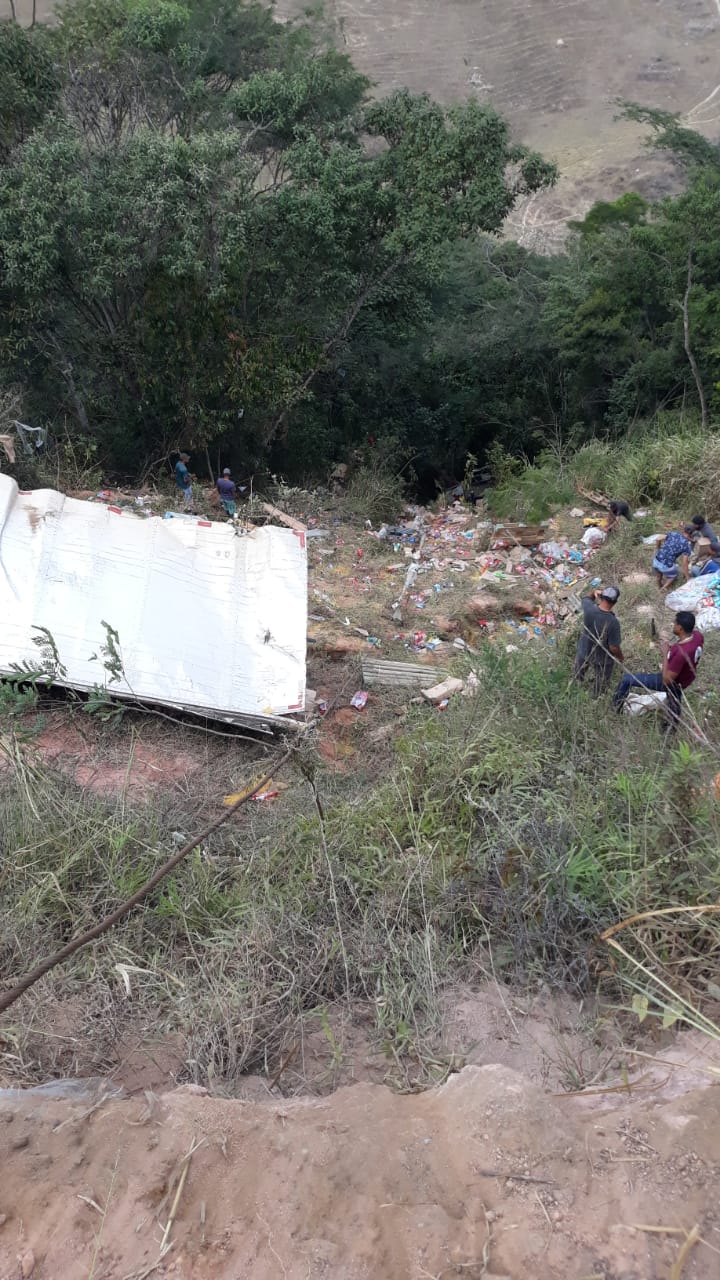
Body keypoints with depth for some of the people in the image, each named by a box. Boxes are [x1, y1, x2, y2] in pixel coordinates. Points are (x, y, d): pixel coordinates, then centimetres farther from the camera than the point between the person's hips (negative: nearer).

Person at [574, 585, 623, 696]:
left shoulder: (589, 609, -27)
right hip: (602, 660, -5)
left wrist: (594, 592, -19)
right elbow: (614, 648, -26)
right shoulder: (613, 622, -38)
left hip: (583, 652, 5)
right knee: (600, 686, 27)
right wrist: (621, 658, -6)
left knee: (579, 676, 38)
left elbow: (586, 598, 1)